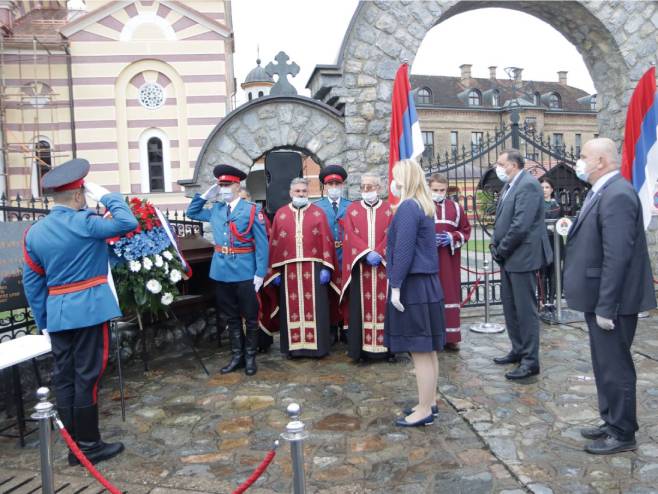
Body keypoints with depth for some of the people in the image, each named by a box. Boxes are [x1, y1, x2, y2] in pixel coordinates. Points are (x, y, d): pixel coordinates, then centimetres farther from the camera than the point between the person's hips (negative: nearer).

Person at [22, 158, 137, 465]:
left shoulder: (34, 232, 7)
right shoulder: (84, 223, -13)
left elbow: (32, 283, 10)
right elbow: (128, 222, -14)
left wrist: (43, 321, 16)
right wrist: (106, 196, -4)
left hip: (57, 315, 7)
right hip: (89, 310, -6)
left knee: (64, 378, 11)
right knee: (87, 377, 1)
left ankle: (74, 447, 22)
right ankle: (89, 446, 11)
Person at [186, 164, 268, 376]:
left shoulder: (252, 210, -6)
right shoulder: (215, 210, 10)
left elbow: (262, 244, -8)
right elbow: (191, 213, 24)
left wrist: (260, 273, -13)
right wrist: (205, 195, 9)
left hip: (245, 273, -5)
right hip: (221, 272, 5)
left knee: (250, 317, 6)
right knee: (231, 318, 14)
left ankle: (250, 357, 20)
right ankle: (236, 356, 25)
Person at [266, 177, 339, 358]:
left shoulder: (318, 213, 4)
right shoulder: (280, 214, 8)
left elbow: (326, 241, 0)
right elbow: (274, 244, 6)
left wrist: (326, 268, -6)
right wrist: (275, 271, 1)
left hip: (313, 268, -1)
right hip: (289, 269, 1)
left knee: (314, 307, 3)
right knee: (292, 308, 5)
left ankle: (316, 345, 12)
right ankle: (294, 346, 14)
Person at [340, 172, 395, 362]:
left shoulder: (389, 209, 8)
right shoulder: (352, 209, 9)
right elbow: (351, 236, -2)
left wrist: (379, 253, -15)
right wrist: (367, 253, -14)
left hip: (384, 266, 0)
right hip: (359, 266, 0)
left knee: (384, 307, 3)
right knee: (360, 307, 1)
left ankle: (388, 348, 10)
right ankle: (361, 348, 7)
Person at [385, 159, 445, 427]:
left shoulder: (407, 207, -15)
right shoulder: (424, 206, 14)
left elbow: (404, 251, -20)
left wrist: (395, 286, -17)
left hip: (413, 285, -10)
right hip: (427, 283, 10)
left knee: (419, 351, -2)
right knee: (427, 349, 15)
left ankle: (425, 410, 7)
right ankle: (429, 402, 26)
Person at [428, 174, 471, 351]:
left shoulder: (455, 207, 9)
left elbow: (466, 230, 11)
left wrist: (452, 237, -7)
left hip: (449, 261, 3)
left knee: (450, 295, 6)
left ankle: (451, 337, 14)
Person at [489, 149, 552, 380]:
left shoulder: (528, 185, -16)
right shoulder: (509, 186, 14)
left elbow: (521, 225, -23)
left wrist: (501, 250, -14)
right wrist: (496, 246, 5)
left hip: (522, 257, -10)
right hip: (508, 258, 10)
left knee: (526, 309, -2)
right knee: (510, 307, 17)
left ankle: (530, 361, 7)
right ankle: (518, 350, 31)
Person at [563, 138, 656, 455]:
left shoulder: (617, 195, -20)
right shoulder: (603, 192, 11)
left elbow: (617, 257, -25)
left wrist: (606, 307, -24)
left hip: (612, 302, -10)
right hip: (600, 299, 10)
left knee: (615, 368, 3)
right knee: (606, 366, 19)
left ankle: (622, 435, 18)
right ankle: (612, 423, 34)